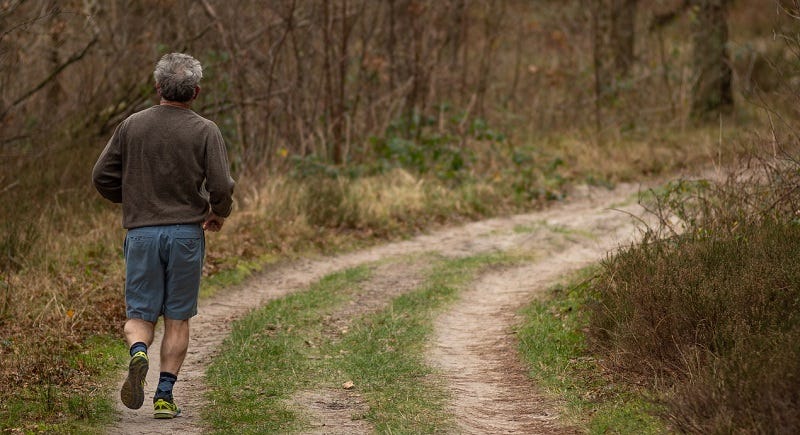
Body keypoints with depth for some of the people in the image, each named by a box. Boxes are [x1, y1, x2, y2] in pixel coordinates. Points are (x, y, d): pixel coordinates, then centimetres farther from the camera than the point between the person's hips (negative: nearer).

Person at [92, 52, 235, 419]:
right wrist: (219, 213, 11)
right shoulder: (205, 131, -5)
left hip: (141, 232, 1)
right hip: (186, 233, -1)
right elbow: (221, 187, -11)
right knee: (177, 318, 8)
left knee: (139, 314, 9)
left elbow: (102, 176, 4)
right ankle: (165, 395, 5)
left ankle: (138, 353, -22)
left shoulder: (131, 126, 2)